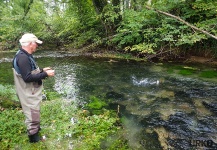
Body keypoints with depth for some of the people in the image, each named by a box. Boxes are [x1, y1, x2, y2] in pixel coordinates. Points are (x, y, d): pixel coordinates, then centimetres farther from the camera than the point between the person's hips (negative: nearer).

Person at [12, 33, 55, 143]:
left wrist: (42, 70, 7)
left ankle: (35, 128, 44)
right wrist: (45, 74, -25)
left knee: (34, 112, 25)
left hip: (31, 92, 10)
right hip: (28, 94, -10)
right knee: (32, 113, 3)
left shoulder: (25, 56, 9)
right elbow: (27, 77, -29)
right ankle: (33, 136, 19)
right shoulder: (22, 57, -25)